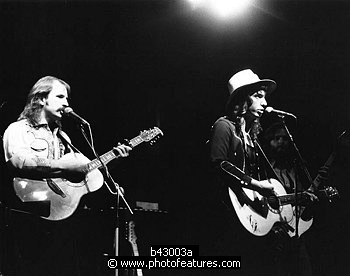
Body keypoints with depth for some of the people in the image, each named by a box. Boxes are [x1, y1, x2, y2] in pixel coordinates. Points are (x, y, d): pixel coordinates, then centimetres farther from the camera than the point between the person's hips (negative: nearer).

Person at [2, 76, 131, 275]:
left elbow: (81, 169, 23)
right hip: (33, 220, -7)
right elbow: (19, 161, -21)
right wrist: (65, 166, -22)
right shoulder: (19, 130, 0)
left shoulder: (61, 136, 24)